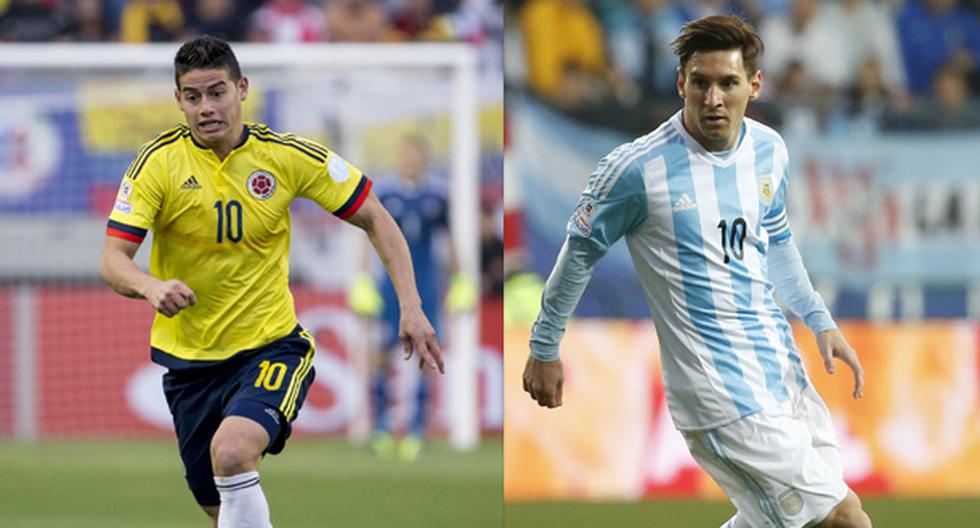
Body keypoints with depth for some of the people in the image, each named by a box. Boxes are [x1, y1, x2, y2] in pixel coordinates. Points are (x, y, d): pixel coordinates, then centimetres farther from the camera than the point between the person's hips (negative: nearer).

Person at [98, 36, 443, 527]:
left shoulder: (287, 156, -8)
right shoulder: (158, 162, -10)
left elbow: (375, 219, 1)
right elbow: (112, 259, -17)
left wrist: (411, 307, -10)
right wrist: (151, 287, -41)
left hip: (271, 347, -2)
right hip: (189, 357, 2)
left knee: (232, 449, -31)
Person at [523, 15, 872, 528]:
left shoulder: (769, 150, 3)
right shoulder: (637, 169, -16)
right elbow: (580, 251, -2)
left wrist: (820, 322, 16)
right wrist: (544, 348, 6)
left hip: (782, 365, 7)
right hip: (718, 386, -7)